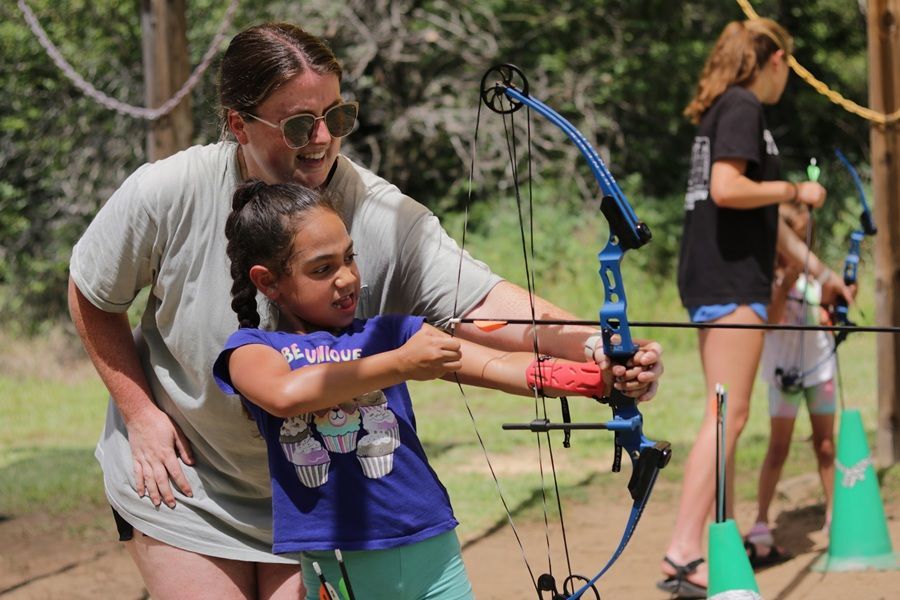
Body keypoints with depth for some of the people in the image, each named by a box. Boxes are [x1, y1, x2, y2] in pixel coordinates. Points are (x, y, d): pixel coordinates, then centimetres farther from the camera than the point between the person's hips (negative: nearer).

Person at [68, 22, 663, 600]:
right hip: (179, 480, -1)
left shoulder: (384, 218, -21)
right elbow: (92, 295, -2)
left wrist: (588, 343, -51)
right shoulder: (167, 194, -19)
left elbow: (478, 299, -34)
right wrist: (140, 413, -6)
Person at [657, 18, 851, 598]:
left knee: (726, 415, 16)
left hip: (713, 281, 10)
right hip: (731, 280, -10)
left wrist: (822, 272, 30)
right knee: (728, 415, -12)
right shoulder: (744, 108, -9)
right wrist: (795, 190, -9)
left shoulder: (725, 110, 20)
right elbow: (727, 188, -24)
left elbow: (763, 216, 26)